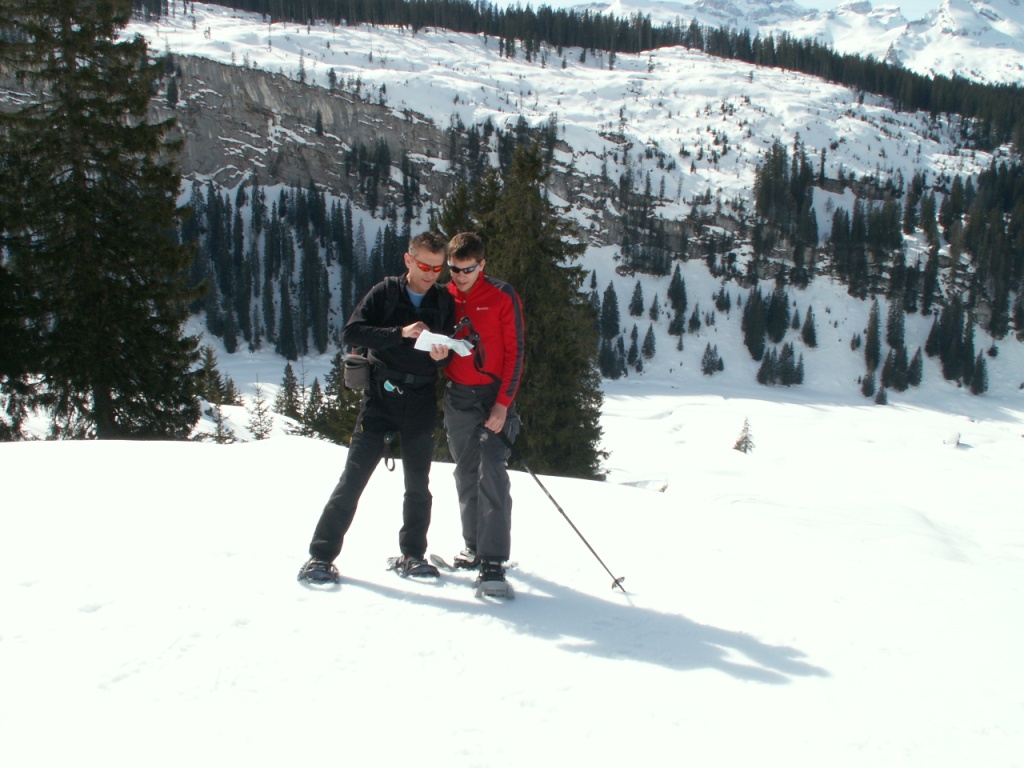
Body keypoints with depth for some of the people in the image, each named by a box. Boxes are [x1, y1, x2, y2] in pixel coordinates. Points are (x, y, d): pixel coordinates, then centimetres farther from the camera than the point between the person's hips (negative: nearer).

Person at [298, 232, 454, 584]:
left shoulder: (444, 301, 8)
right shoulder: (385, 292, 0)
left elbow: (449, 355, 8)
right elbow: (351, 332, -11)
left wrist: (441, 355, -17)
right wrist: (400, 332, -21)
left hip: (421, 401, 3)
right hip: (381, 396, -3)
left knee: (418, 482, 8)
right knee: (354, 476, -6)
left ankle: (411, 555, 21)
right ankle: (321, 555, -1)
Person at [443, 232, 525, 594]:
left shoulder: (503, 297, -6)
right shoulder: (445, 298, 7)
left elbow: (515, 352, -7)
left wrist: (503, 403, -13)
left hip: (494, 398, -5)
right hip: (457, 397, 5)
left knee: (492, 474, -14)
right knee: (466, 475, 10)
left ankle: (493, 561, -16)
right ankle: (474, 547, 22)